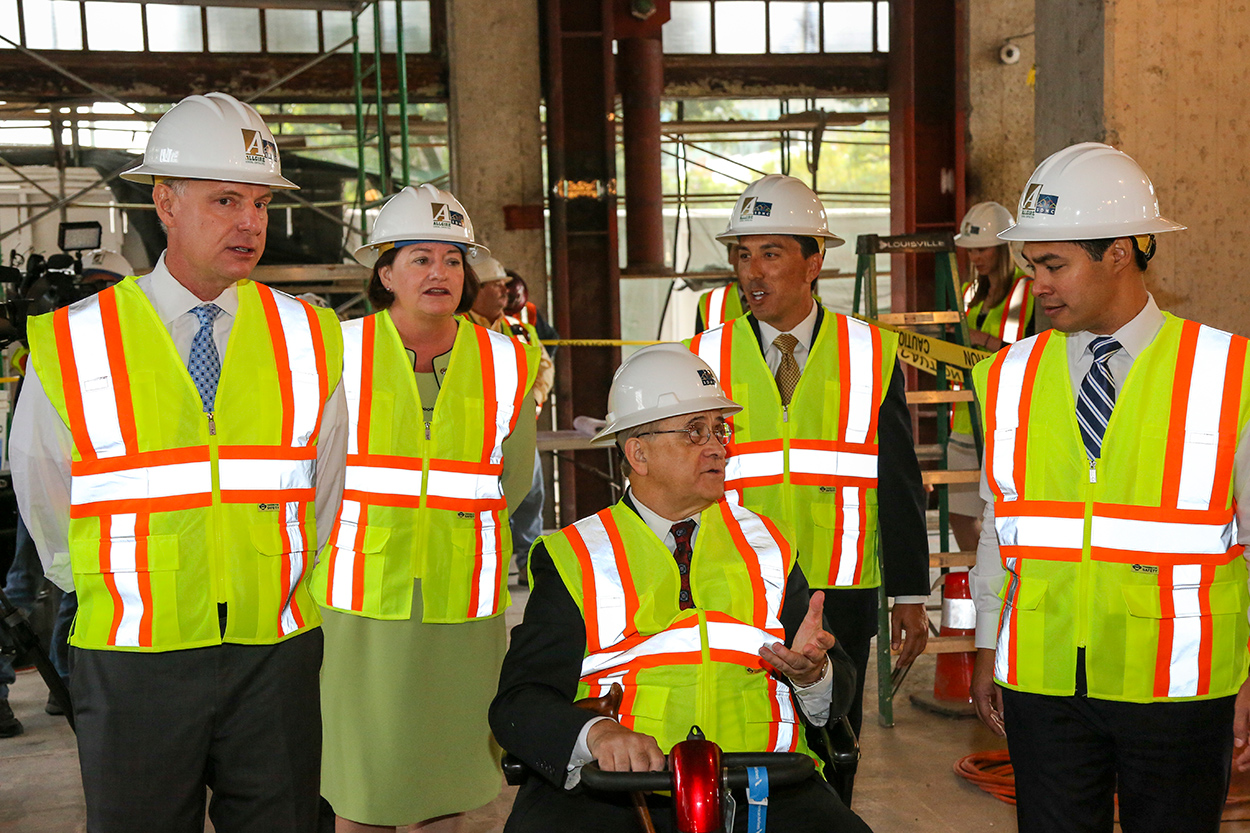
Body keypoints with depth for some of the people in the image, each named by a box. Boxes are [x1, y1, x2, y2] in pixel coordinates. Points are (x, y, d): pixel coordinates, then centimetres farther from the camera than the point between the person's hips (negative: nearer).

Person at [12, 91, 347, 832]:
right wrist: (123, 600, 11)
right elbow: (50, 518, 7)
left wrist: (275, 593, 12)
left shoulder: (309, 340, 2)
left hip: (275, 656, 2)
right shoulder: (71, 348, -5)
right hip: (134, 662, -1)